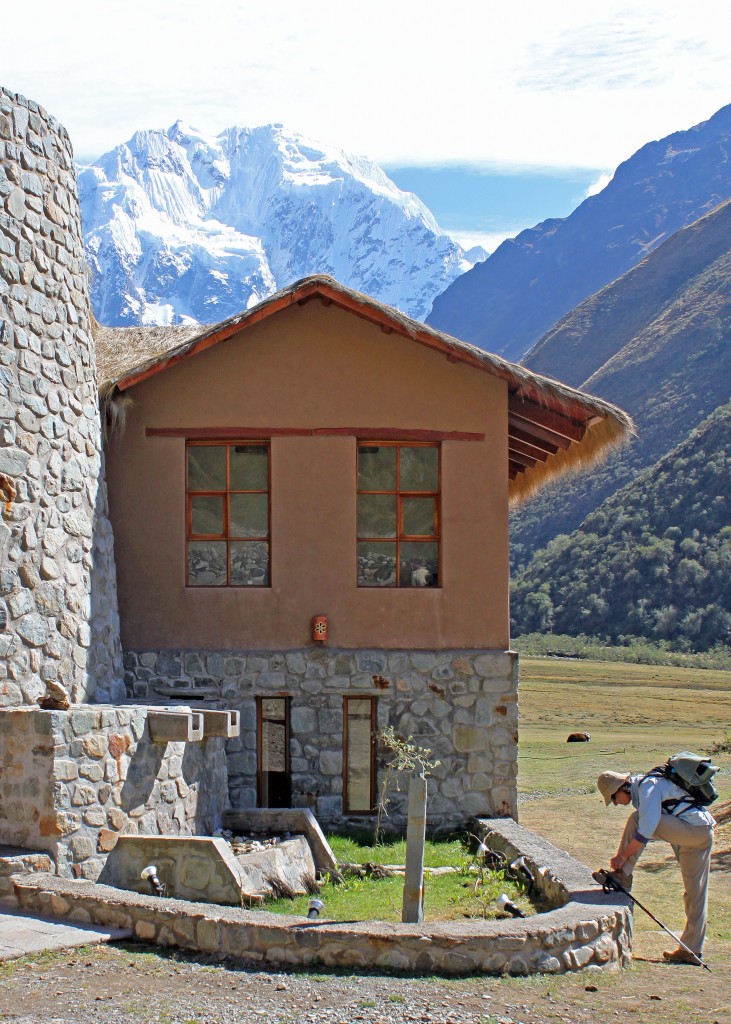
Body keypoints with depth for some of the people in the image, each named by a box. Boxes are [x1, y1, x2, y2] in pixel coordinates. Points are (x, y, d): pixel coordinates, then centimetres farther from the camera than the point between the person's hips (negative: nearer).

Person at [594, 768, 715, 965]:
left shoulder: (648, 787, -12)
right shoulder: (642, 788, 19)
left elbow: (646, 832, -21)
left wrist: (622, 856, -15)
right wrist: (625, 856, 21)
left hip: (696, 829, -10)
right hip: (701, 836, 10)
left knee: (637, 819, -17)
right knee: (694, 893, 9)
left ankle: (622, 876, -12)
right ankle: (691, 950, 10)